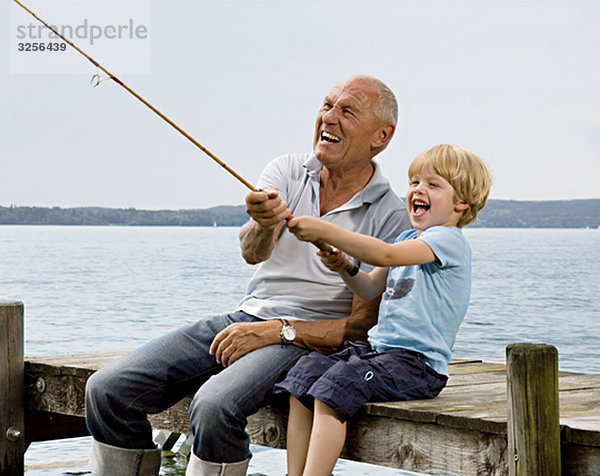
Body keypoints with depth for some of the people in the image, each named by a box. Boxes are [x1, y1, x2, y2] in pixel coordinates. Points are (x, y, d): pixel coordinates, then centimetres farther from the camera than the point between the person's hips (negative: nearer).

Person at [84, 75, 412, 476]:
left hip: (308, 339, -5)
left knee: (215, 406, -35)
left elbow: (365, 325, -9)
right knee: (109, 390, -11)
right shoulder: (287, 172, 5)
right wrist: (263, 225, -38)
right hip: (246, 318, 5)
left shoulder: (390, 217, -6)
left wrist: (276, 332, -17)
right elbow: (252, 251, -13)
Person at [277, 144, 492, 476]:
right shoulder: (407, 238, 21)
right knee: (304, 373, -7)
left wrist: (325, 231, -28)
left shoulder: (449, 240, -10)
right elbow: (371, 288, 21)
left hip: (417, 362, -9)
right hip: (377, 348, 9)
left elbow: (385, 254, -25)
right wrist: (344, 268, 1)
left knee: (334, 387, -27)